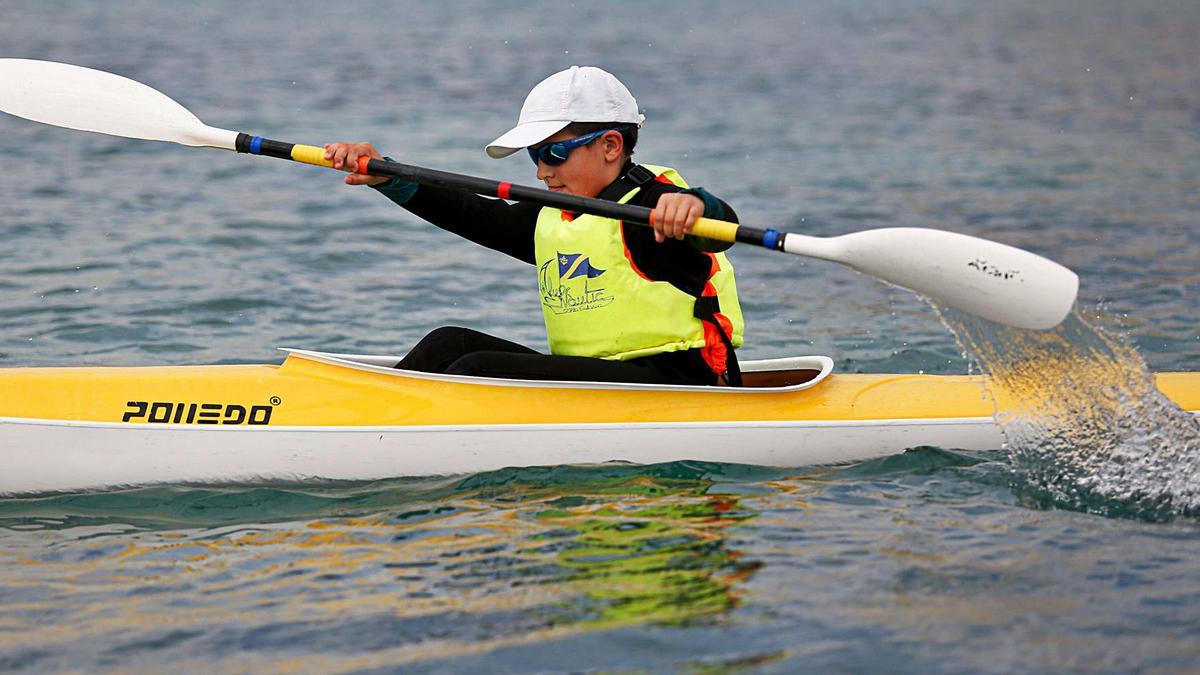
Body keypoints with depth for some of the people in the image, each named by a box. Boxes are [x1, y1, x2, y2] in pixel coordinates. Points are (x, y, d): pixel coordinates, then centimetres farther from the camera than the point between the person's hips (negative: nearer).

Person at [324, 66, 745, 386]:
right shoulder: (550, 220, 18)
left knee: (481, 371, -21)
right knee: (451, 344, 0)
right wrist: (384, 177, 7)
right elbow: (472, 214, 17)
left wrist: (694, 205, -55)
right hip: (592, 379, 9)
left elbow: (722, 225, -30)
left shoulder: (653, 206, -11)